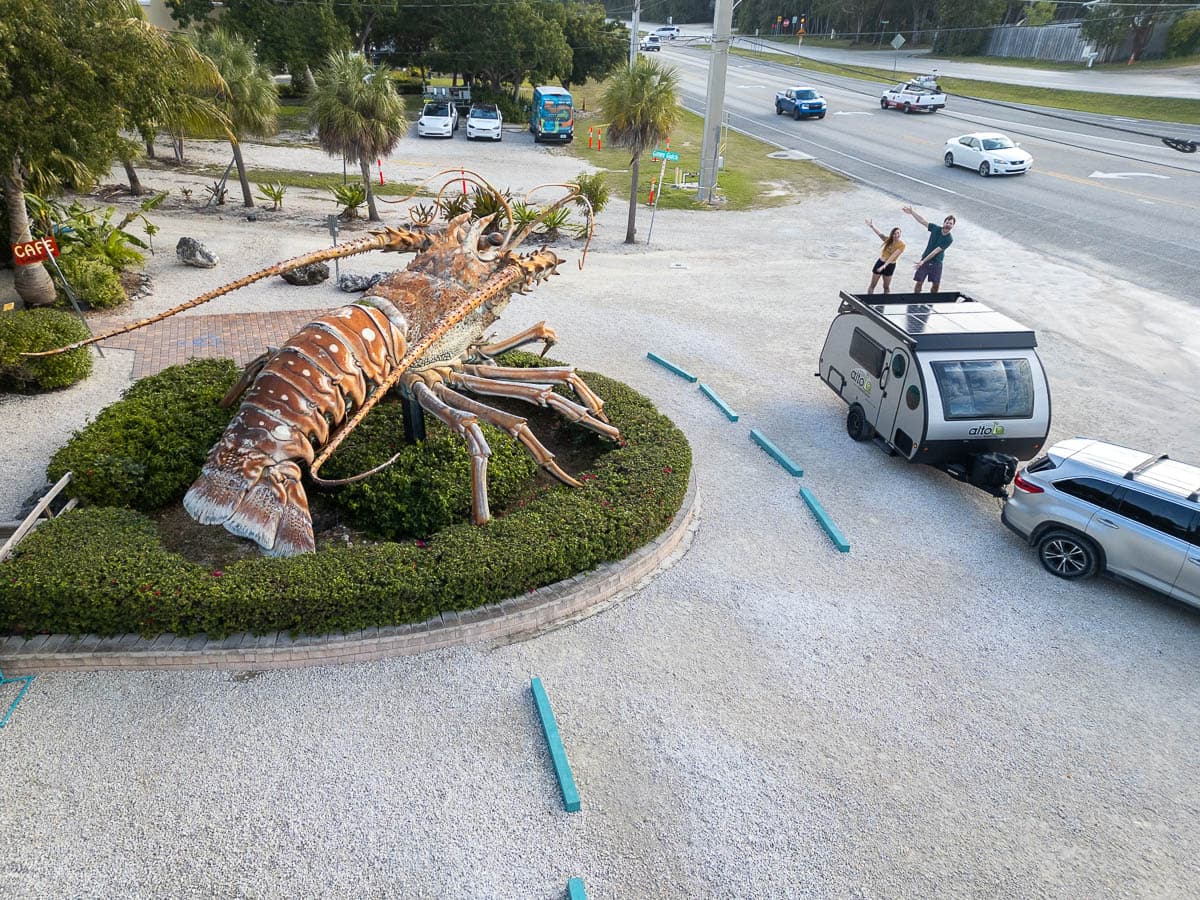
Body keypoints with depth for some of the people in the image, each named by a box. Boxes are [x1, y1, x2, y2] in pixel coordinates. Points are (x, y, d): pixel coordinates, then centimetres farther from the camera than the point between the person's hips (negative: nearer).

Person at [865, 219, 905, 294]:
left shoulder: (902, 245, -14)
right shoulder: (888, 240, -3)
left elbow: (892, 257, -23)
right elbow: (880, 234, -17)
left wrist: (884, 266, -32)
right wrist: (872, 226, -33)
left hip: (890, 265, -3)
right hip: (880, 262, 3)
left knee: (886, 287, 7)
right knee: (872, 285, 6)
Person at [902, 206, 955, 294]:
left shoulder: (949, 239, -16)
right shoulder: (936, 228, -6)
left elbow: (936, 251, -21)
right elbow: (923, 221, -6)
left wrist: (923, 261, -26)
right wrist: (911, 212, -15)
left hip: (937, 263, -1)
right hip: (924, 260, 2)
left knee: (935, 284, 2)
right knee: (919, 282, -1)